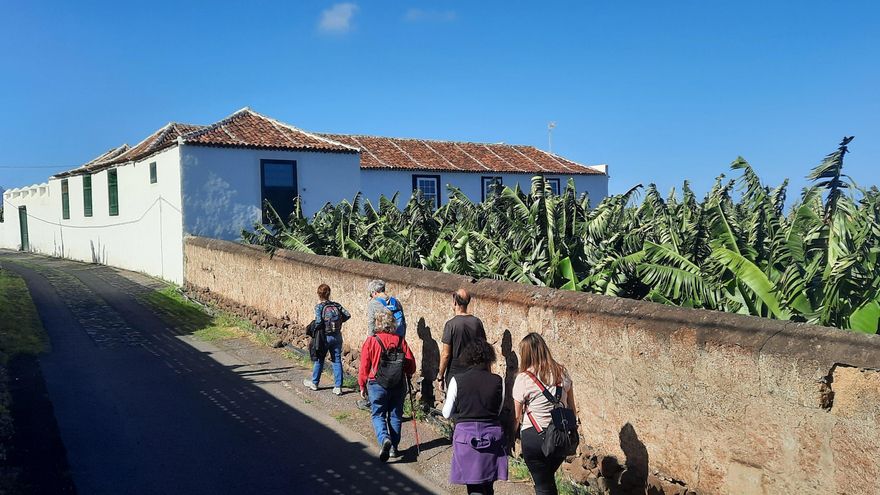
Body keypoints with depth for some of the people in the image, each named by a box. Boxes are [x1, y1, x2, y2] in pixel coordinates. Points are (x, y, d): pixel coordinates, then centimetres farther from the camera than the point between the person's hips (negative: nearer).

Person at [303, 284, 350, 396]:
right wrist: (339, 322, 8)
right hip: (337, 336, 3)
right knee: (337, 361, 5)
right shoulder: (336, 305, 3)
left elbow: (318, 321, -22)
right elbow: (347, 315, -4)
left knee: (319, 360, 15)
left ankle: (314, 383, 30)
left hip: (325, 337, -3)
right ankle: (338, 387, 3)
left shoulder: (319, 307, -10)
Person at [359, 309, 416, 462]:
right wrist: (407, 376, 18)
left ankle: (384, 439, -16)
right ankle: (394, 448, 18)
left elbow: (364, 367, -7)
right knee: (395, 416, 15)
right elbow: (411, 364, -3)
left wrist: (362, 386, 6)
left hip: (377, 385, -2)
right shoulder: (400, 341, -5)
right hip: (398, 385, 2)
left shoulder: (371, 341, -10)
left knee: (378, 415, 8)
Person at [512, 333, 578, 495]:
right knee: (549, 477, 27)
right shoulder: (562, 372, 0)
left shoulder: (523, 379, -12)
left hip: (534, 437, -4)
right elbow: (572, 407, 6)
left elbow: (517, 416, -5)